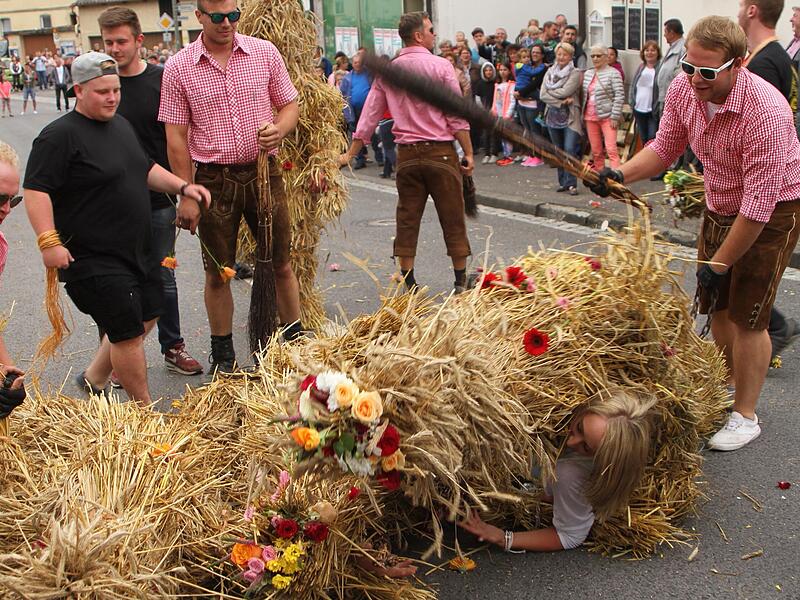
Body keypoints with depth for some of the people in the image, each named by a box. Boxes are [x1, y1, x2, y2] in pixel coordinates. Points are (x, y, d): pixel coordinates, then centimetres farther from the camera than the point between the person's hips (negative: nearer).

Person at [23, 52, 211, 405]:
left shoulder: (121, 125, 12)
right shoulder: (60, 136, -16)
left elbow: (145, 169, 24)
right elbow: (36, 189, -21)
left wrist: (182, 187, 10)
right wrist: (49, 240, -29)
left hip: (133, 251, 10)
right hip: (91, 259, -9)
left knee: (147, 315, 18)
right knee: (129, 332, -4)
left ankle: (94, 379, 35)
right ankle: (145, 411, 11)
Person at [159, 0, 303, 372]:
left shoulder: (264, 53, 2)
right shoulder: (178, 68, -2)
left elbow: (290, 105, 10)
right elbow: (176, 138, -2)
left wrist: (279, 128, -13)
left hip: (263, 171, 1)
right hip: (213, 179, -1)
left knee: (281, 264, 8)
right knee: (217, 272, 8)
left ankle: (296, 339, 24)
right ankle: (222, 356, 22)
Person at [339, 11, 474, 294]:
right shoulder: (440, 66, -7)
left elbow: (369, 117, 7)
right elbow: (457, 116, -9)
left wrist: (350, 154, 13)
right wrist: (468, 153, -3)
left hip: (407, 154, 4)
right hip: (440, 152, -4)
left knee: (407, 218, 9)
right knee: (452, 217, 5)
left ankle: (408, 283, 12)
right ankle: (461, 280, 11)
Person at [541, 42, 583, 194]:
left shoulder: (575, 73, -2)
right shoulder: (550, 72, 11)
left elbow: (565, 92, -16)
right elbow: (542, 95, -1)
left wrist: (550, 92, -3)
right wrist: (561, 102, -10)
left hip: (570, 116, -5)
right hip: (553, 116, 5)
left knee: (570, 149, -15)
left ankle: (571, 183, -12)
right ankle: (563, 182, 19)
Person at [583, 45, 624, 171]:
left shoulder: (613, 73, -4)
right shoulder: (587, 73, 13)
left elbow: (619, 95, -10)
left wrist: (615, 116, -15)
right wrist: (583, 115, 10)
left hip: (607, 117, -6)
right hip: (590, 117, 6)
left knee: (611, 149, -13)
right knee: (596, 152, 9)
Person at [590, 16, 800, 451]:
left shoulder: (765, 112, -34)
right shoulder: (684, 90, -13)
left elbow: (760, 202, -30)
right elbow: (665, 146, 3)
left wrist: (719, 263, -24)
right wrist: (621, 174, -16)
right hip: (719, 206, 7)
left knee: (747, 315, -5)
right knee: (717, 304, 14)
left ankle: (746, 416, 10)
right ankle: (728, 386, 36)